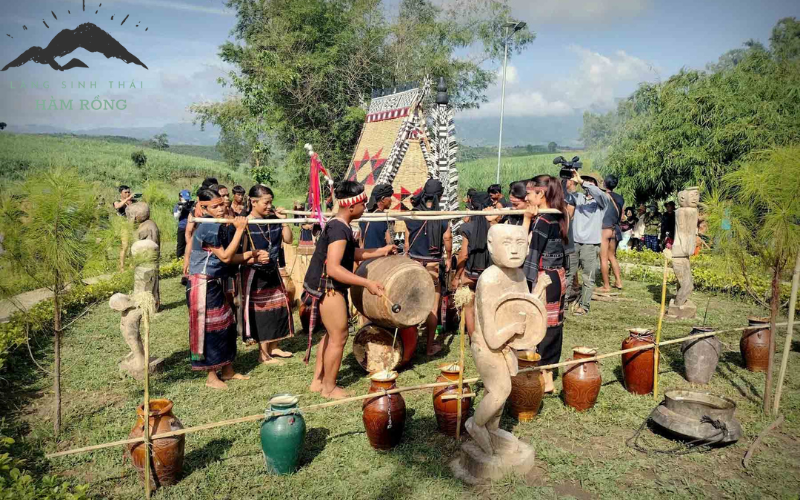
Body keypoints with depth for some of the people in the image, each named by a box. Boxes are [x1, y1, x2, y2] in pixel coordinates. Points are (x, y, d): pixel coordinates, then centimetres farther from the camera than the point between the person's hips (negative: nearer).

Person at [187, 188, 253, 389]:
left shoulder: (219, 227, 10)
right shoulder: (208, 228, -18)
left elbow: (229, 258, 8)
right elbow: (225, 257, -19)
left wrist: (250, 256, -3)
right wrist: (239, 229, -18)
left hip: (215, 284, 9)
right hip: (203, 285, -9)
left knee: (227, 324, 14)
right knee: (210, 327, -1)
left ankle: (228, 370, 26)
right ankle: (211, 377, 11)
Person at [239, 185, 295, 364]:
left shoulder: (273, 219, 0)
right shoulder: (247, 224, -17)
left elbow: (288, 240, 3)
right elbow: (241, 252, -18)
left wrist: (283, 220, -7)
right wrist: (255, 255, -37)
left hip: (272, 271, 7)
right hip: (254, 274, -7)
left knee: (278, 309, 13)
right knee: (260, 312, 0)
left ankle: (273, 347, 29)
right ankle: (263, 354, 13)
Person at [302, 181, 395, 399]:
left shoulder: (339, 225, 9)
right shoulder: (339, 229, -23)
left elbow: (352, 253, 21)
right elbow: (333, 269, -31)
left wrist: (380, 251, 17)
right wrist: (367, 283, -31)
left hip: (328, 288, 10)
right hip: (328, 289, -10)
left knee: (332, 334, 19)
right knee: (339, 337, 0)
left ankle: (318, 381, 29)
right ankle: (329, 388, 14)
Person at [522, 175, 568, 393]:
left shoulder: (542, 220, -19)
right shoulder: (557, 217, 10)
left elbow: (526, 250, -20)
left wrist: (526, 220, -17)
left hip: (544, 280, -9)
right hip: (557, 277, 9)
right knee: (551, 326, 15)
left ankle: (545, 380, 9)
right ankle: (548, 372, 26)